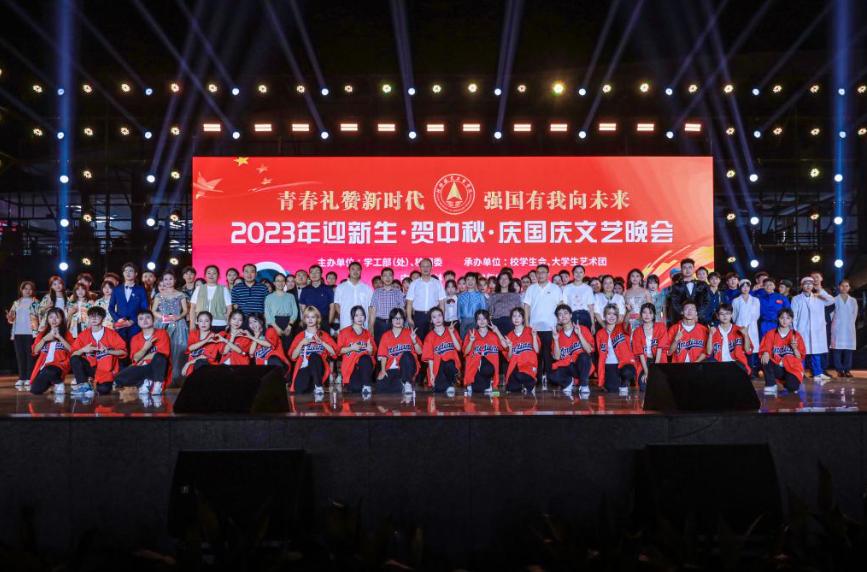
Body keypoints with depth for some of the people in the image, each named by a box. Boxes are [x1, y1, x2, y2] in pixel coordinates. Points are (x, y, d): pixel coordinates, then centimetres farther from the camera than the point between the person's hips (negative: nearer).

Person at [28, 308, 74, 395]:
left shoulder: (66, 334, 10)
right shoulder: (42, 333, 17)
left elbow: (72, 350, -5)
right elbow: (34, 351, 9)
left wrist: (59, 337, -10)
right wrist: (44, 339, -4)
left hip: (60, 364, -3)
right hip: (44, 366, 4)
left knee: (49, 372, -39)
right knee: (35, 391, -16)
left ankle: (59, 384, -7)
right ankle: (50, 383, 17)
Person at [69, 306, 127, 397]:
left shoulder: (111, 334, -1)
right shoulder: (83, 335, 5)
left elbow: (123, 351, -5)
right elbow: (73, 354, 1)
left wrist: (108, 351, -19)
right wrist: (83, 350, -18)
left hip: (106, 370, -4)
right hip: (90, 368, 4)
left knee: (103, 389, -32)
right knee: (74, 359, -23)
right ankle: (85, 386, -23)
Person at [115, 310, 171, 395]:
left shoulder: (162, 333, -1)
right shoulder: (135, 338, 9)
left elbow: (162, 354, -12)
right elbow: (136, 358, -3)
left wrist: (143, 359, -5)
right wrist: (145, 348, -22)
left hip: (159, 368, -3)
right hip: (142, 369, 3)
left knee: (159, 357, -37)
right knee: (119, 378, -20)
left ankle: (157, 384, -26)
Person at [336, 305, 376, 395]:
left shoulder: (367, 333, 17)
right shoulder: (344, 332, 8)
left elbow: (373, 353, 18)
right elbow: (339, 350, 3)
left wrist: (370, 350, -5)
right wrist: (351, 348, -12)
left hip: (365, 364, 3)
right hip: (350, 364, -3)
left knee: (365, 359, -38)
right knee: (355, 388, -32)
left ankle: (366, 386, -30)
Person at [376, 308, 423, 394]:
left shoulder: (409, 333, 7)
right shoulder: (386, 335, 12)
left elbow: (419, 352, 1)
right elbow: (383, 355, 8)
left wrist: (414, 341, -17)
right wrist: (383, 370, -7)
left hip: (408, 367, -1)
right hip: (392, 369, 1)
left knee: (406, 355, -36)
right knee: (381, 386, -28)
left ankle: (407, 384, -26)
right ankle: (404, 386, -9)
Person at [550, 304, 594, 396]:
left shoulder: (583, 329, 2)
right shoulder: (558, 334, 8)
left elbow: (589, 350, -10)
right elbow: (557, 357, 0)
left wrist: (579, 334, -18)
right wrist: (556, 340, -11)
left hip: (581, 367, -1)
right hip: (566, 368, 1)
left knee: (584, 356, -36)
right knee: (553, 377, -32)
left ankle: (584, 385, -18)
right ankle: (570, 381, 1)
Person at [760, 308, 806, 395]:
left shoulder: (796, 336, 4)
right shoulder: (771, 334, 4)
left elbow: (800, 358, 2)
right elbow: (765, 350, -5)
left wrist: (794, 348, -17)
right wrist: (765, 354, -28)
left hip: (792, 368, 0)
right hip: (776, 368, 0)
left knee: (792, 387, -29)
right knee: (765, 361, -31)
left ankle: (787, 383, 10)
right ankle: (771, 387, -17)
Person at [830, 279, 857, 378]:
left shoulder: (853, 301, 11)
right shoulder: (835, 300, 3)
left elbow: (855, 314, 13)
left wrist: (850, 323, 9)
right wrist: (835, 323, 7)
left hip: (849, 329, 2)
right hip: (837, 328, -2)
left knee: (848, 350, -2)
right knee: (837, 349, -6)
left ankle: (847, 370, 2)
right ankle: (839, 370, -2)